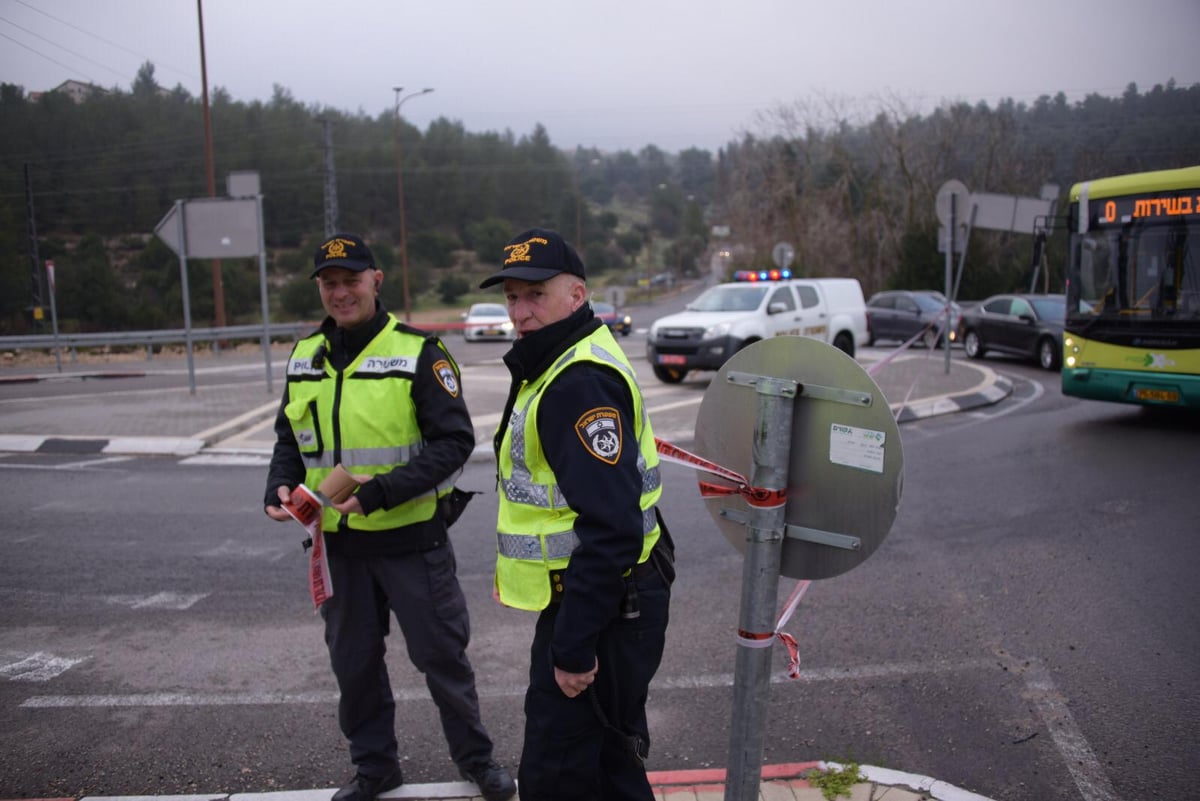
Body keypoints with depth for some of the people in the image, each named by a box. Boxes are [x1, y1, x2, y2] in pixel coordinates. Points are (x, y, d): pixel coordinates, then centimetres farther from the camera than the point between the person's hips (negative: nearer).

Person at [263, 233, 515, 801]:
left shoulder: (418, 351, -11)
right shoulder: (304, 357, 6)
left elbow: (455, 441, -15)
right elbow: (289, 439, 14)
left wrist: (381, 491, -24)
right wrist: (281, 488, -6)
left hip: (411, 537, -4)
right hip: (337, 541, 5)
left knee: (441, 653, 8)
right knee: (353, 661, 17)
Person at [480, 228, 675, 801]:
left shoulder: (580, 384, -23)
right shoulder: (559, 367, 12)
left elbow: (612, 529, -29)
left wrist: (574, 647, -24)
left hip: (598, 609, -11)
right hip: (588, 598, 11)